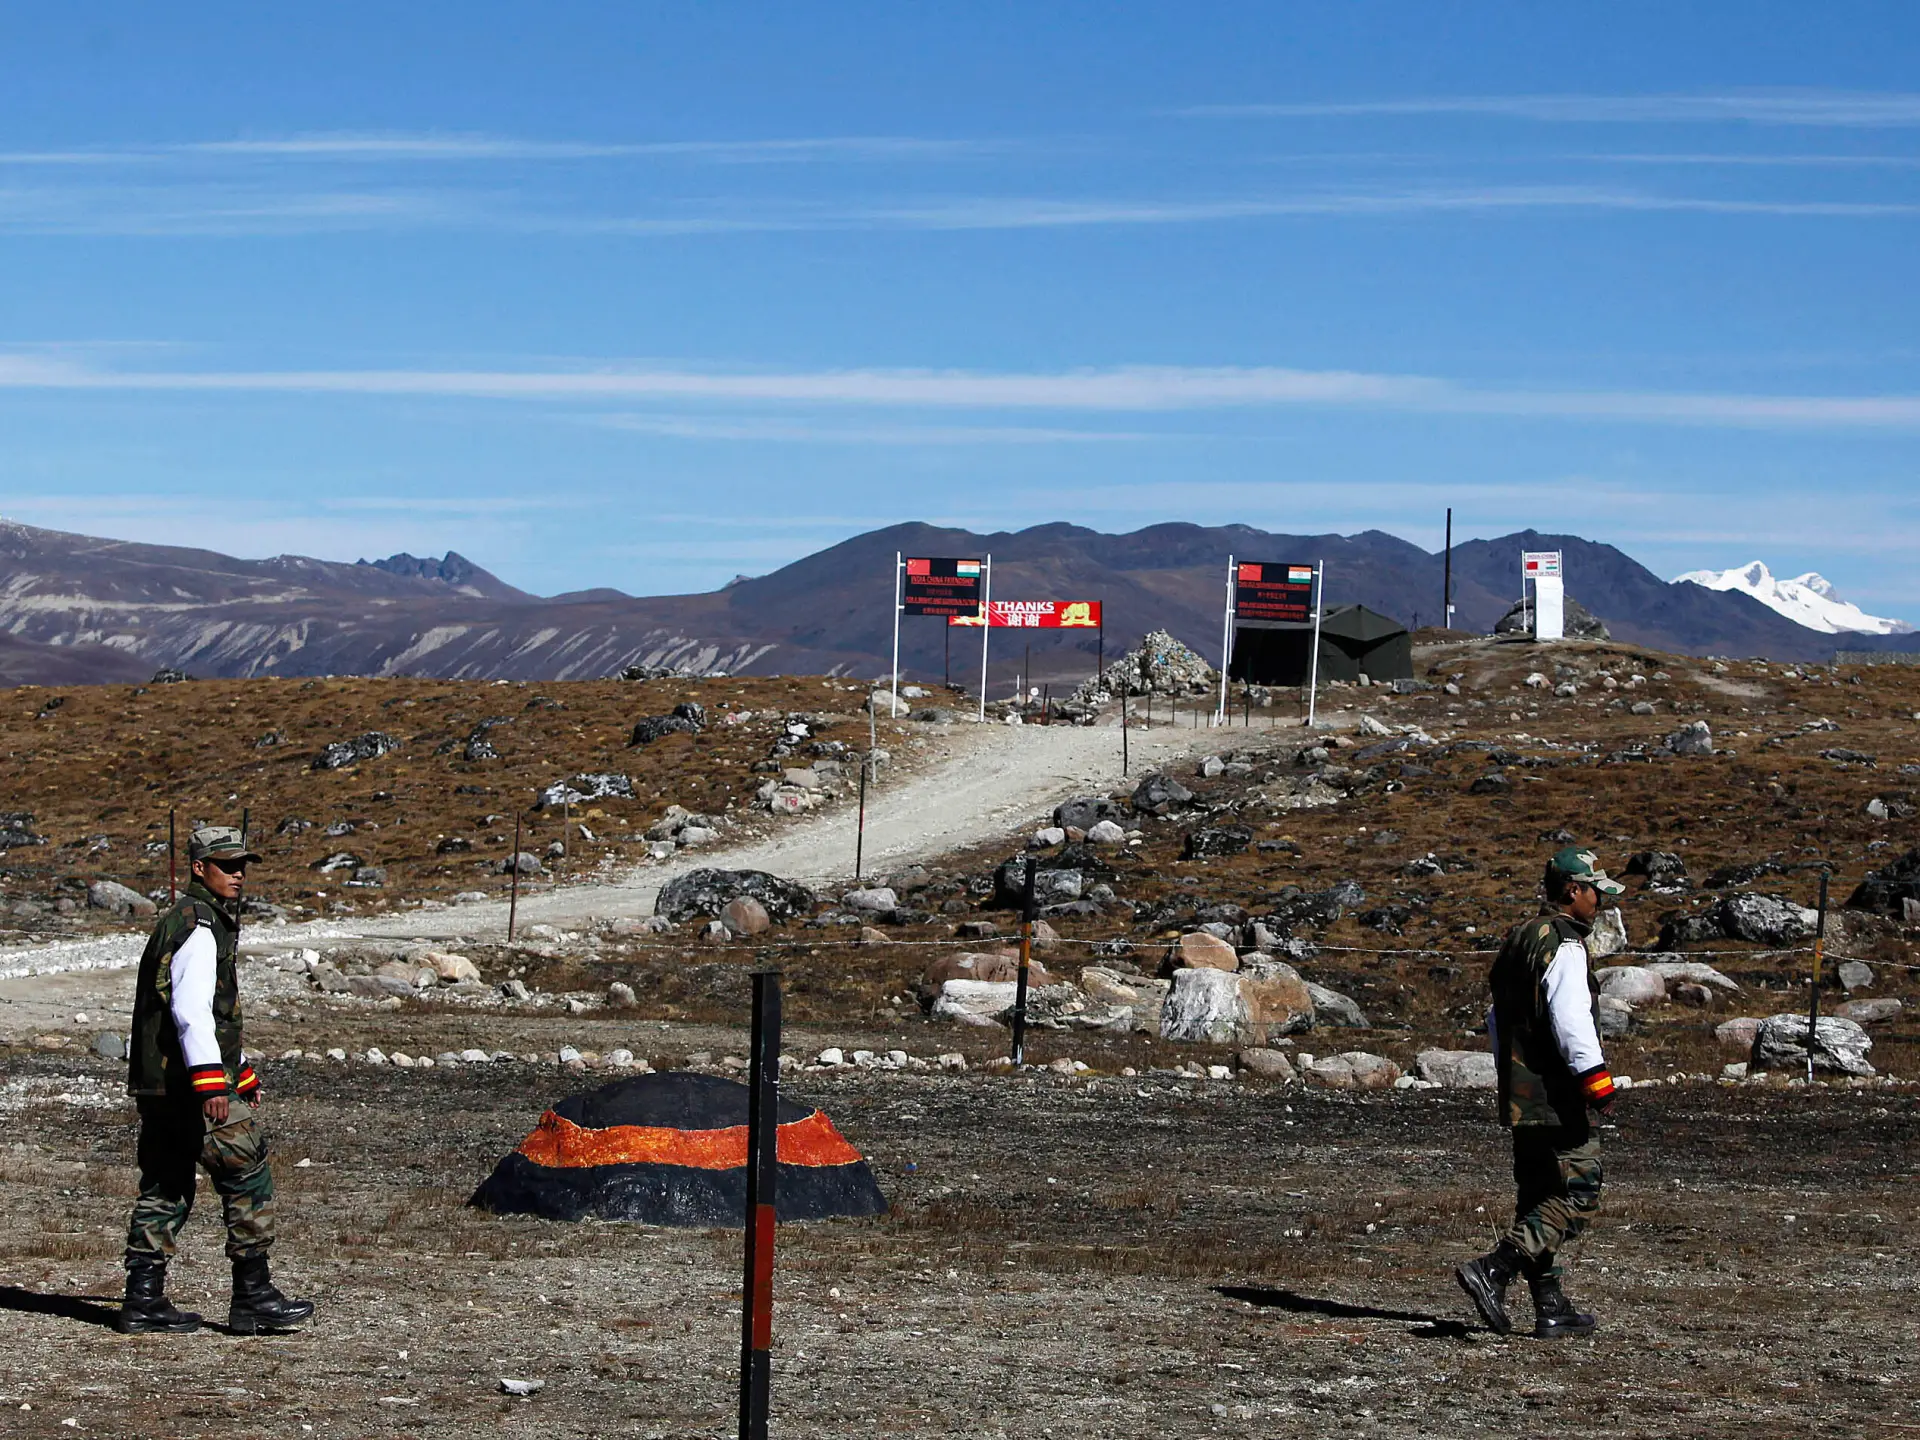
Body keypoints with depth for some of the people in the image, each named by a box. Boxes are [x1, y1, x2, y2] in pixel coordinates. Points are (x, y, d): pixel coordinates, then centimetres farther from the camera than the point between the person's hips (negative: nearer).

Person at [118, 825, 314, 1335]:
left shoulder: (180, 921, 21)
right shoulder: (199, 928, -12)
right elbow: (191, 1010, -24)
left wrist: (242, 1073, 35)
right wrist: (210, 1081, -30)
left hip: (155, 1085, 10)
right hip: (192, 1083, -10)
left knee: (165, 1191, 11)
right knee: (249, 1179, -3)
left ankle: (143, 1301, 10)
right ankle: (253, 1297, 0)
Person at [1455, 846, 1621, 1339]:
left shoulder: (1518, 940, 18)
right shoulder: (1564, 947, -12)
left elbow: (1497, 1019, 24)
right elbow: (1570, 1018, -25)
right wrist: (1596, 1076, -27)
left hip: (1520, 1095, 10)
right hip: (1558, 1099, -10)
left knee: (1539, 1199, 11)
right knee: (1577, 1194, -8)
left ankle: (1551, 1308, 13)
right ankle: (1493, 1270, -18)